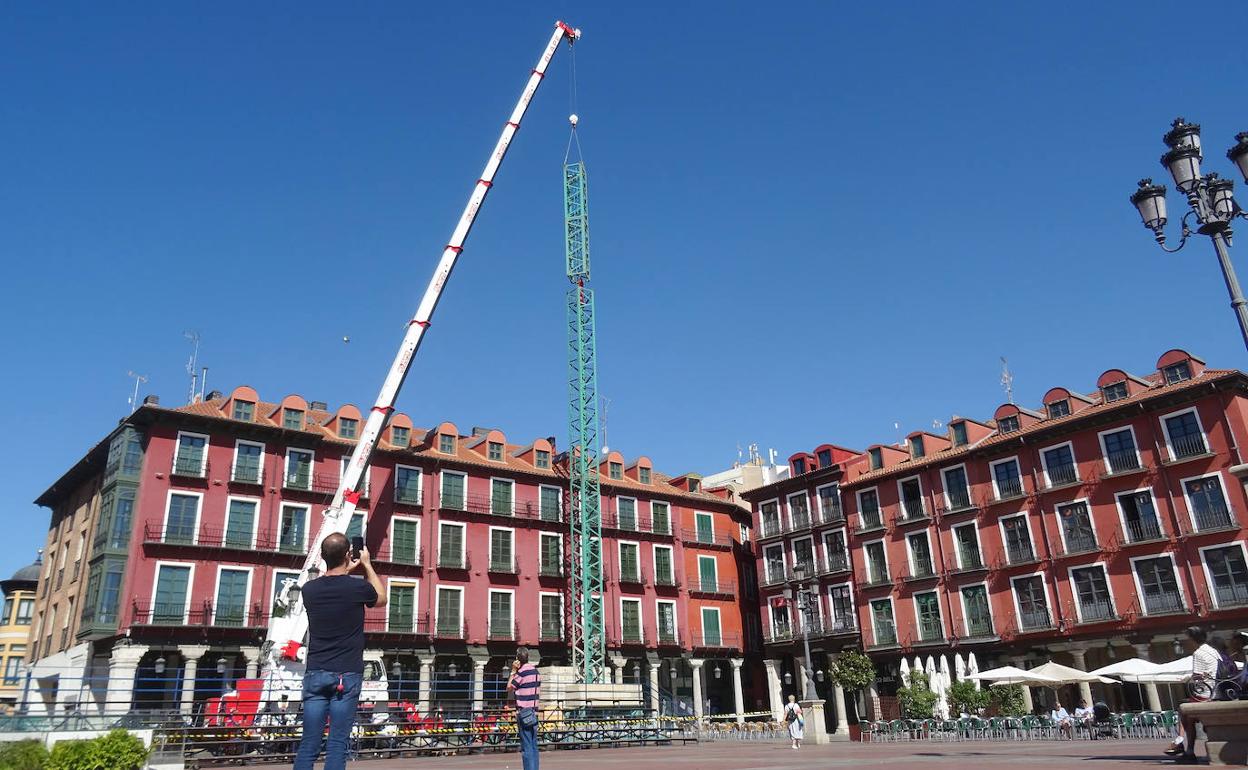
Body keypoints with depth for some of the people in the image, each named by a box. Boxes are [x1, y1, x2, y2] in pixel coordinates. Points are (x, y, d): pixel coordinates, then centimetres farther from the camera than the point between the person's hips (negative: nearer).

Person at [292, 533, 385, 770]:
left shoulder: (309, 589, 2)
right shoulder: (358, 587, -8)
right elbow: (381, 599, 15)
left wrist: (345, 571, 30)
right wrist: (367, 565, 21)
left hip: (315, 673, 3)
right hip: (347, 675, -3)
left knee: (309, 744, 5)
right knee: (337, 745, 0)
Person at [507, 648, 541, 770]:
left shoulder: (521, 672, -13)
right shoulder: (536, 671, 11)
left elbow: (509, 688, -3)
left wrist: (513, 671, -1)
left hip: (523, 713, -7)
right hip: (534, 713, 7)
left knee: (526, 747, -6)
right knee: (533, 746, 11)